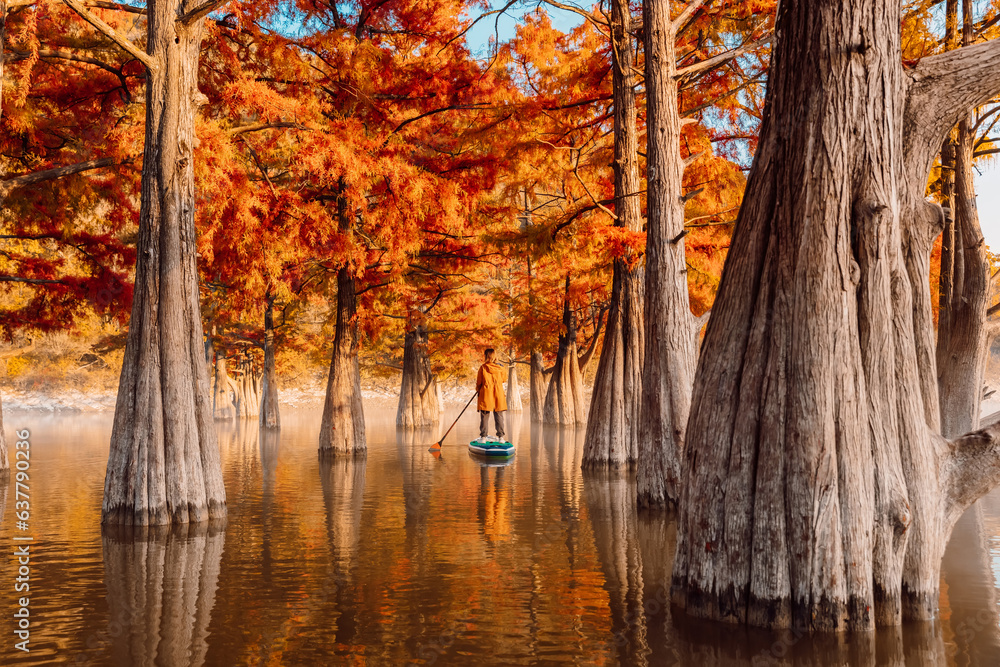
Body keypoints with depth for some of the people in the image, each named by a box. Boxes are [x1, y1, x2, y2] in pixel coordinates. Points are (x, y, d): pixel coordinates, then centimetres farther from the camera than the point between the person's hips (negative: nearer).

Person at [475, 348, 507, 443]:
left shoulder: (483, 367, -5)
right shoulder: (500, 368, 1)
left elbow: (479, 382, 1)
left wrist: (478, 390, 19)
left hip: (485, 393, -2)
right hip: (498, 394, 2)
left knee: (484, 415, 3)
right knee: (499, 415, 7)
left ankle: (483, 437, 2)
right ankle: (500, 436, 7)